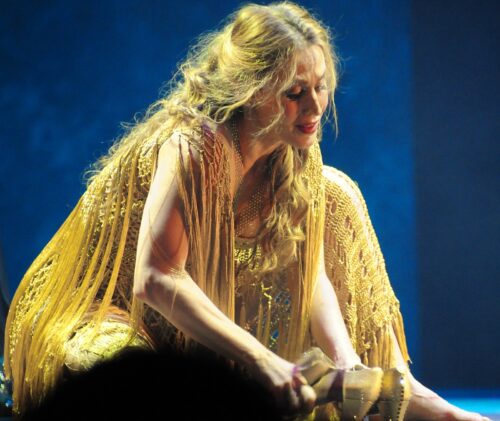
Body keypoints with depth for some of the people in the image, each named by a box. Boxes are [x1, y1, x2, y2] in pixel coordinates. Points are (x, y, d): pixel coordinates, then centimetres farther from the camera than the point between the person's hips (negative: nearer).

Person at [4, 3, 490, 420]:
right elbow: (156, 280, -37)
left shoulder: (295, 155, -6)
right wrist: (264, 361, -42)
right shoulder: (194, 145, -30)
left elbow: (311, 274, -8)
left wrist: (347, 366, -26)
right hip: (105, 310, -7)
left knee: (333, 195, -1)